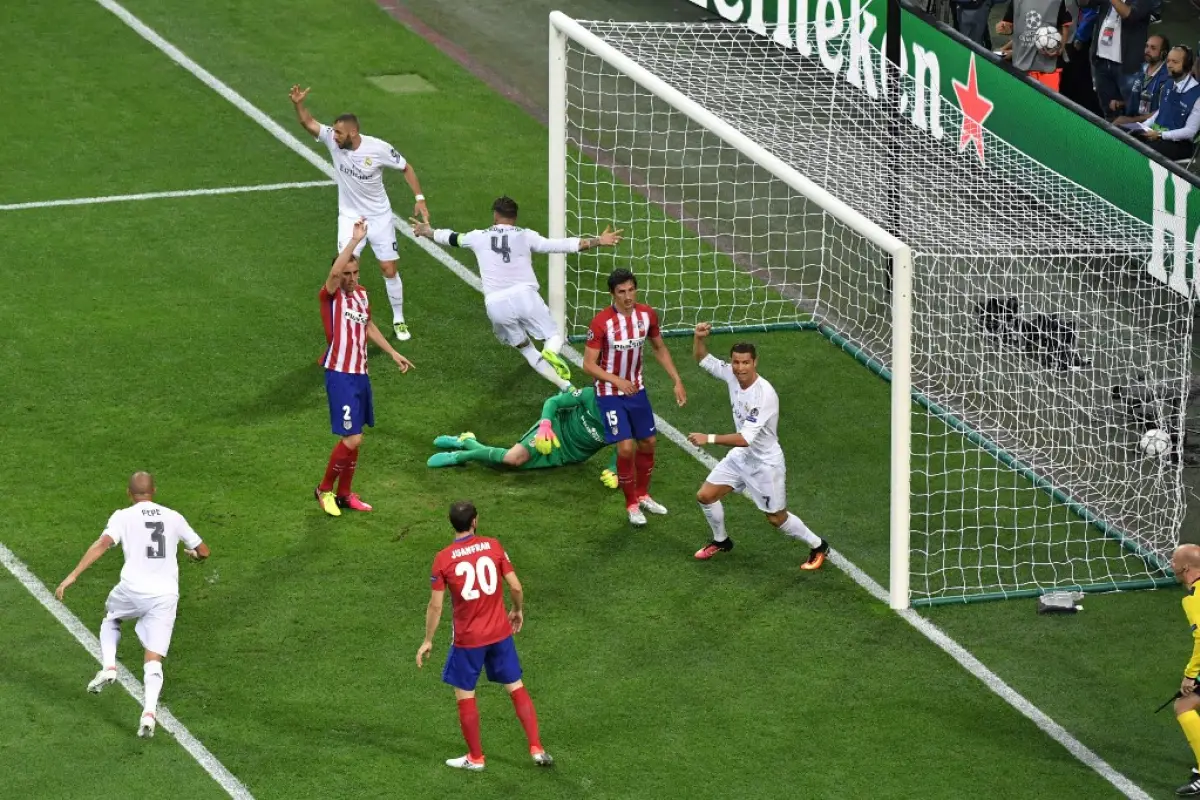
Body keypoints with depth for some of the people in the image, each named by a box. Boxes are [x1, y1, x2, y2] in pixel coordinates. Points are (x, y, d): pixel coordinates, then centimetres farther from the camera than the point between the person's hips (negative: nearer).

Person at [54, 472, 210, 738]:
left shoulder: (123, 517, 3)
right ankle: (149, 712, -17)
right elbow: (203, 551, 18)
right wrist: (193, 555, 42)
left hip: (133, 589, -1)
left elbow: (103, 543, -14)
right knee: (154, 660, 3)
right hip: (166, 595, 1)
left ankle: (108, 667, 12)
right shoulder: (173, 517, 12)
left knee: (110, 618, 33)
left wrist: (73, 575, -16)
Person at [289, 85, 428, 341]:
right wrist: (298, 104, -32)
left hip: (379, 217, -2)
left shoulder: (379, 149, -21)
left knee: (389, 269, 4)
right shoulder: (333, 140, -15)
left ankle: (399, 321, 21)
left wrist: (419, 198, -12)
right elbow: (308, 123, -12)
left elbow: (406, 168, -7)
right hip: (350, 217, 2)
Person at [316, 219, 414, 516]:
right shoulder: (330, 296, -11)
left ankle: (344, 493, 25)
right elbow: (335, 272, -34)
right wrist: (355, 240, -37)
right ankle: (324, 489, 7)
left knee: (355, 438, 12)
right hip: (340, 376, -7)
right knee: (351, 439, -12)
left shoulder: (362, 294, 11)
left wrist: (393, 353, 26)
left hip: (360, 374, 7)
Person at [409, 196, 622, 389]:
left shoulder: (479, 237, 13)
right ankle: (551, 353, -28)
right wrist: (597, 242, 4)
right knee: (554, 337, 12)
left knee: (525, 348, 17)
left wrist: (428, 232, 52)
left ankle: (566, 387, 3)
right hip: (524, 295, -1)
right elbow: (560, 245, 1)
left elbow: (451, 238, 32)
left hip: (496, 304, 2)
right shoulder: (526, 236, 8)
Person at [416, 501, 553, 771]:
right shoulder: (493, 546, -7)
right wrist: (518, 611, 16)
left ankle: (475, 757, 21)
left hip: (468, 638, -3)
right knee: (517, 688, 15)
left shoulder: (443, 559, -13)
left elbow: (435, 605, -10)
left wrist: (428, 641, 2)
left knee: (464, 695, 13)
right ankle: (537, 749, 15)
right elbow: (516, 587, -5)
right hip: (500, 633, 3)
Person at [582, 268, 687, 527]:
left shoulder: (647, 314, -7)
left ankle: (642, 494, 36)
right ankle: (631, 505, 9)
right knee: (626, 448, -11)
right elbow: (589, 364, -19)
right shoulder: (601, 323, -23)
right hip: (610, 395, -5)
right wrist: (617, 380, -31)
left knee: (647, 443, 13)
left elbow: (660, 348, 10)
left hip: (636, 389, 5)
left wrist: (677, 380, 5)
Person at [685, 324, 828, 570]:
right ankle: (721, 541, 33)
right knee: (705, 496, 7)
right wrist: (699, 338, -20)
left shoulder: (764, 394, -34)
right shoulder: (732, 375, -12)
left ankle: (818, 547, 31)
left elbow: (746, 438, -37)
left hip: (766, 463, -7)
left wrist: (710, 438, -40)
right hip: (741, 456, 7)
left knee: (776, 518, 7)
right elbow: (702, 359, 2)